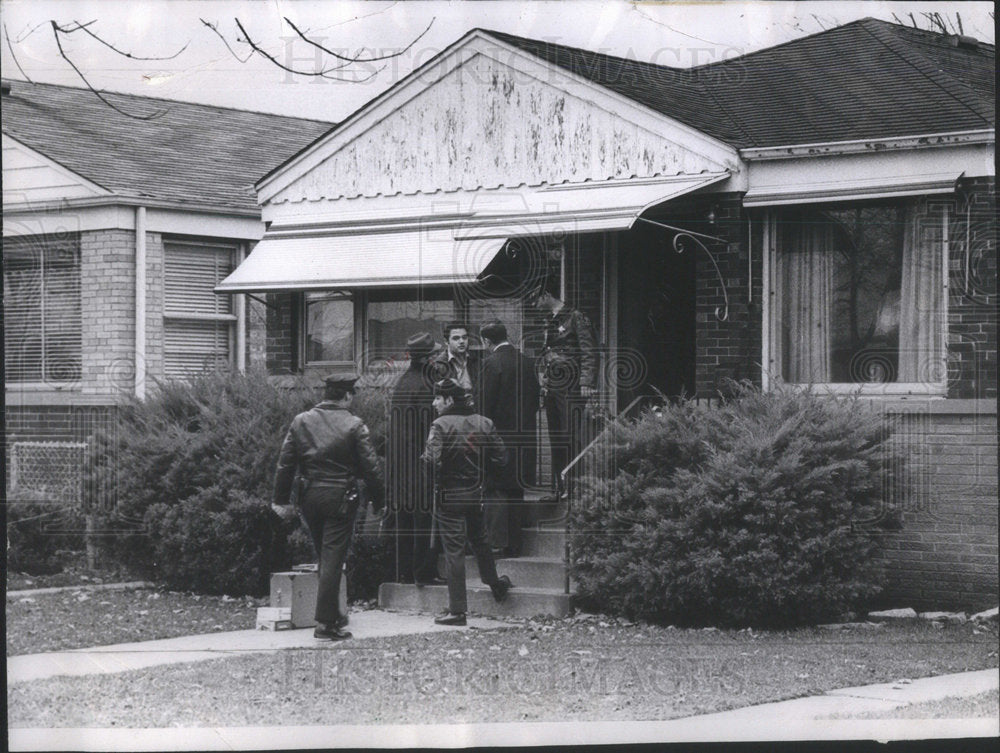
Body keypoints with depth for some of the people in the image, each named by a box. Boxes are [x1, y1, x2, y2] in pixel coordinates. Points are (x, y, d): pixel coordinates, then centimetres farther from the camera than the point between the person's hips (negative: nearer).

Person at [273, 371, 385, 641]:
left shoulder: (300, 421, 2)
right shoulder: (354, 426, -9)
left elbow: (285, 464, 3)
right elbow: (370, 467, -8)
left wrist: (281, 498, 10)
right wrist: (378, 500, 3)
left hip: (309, 497, 4)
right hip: (340, 498, -4)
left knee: (325, 556, 18)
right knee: (333, 558, -1)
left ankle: (333, 615, 26)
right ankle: (325, 623, -4)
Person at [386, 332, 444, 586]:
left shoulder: (400, 385, 11)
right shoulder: (425, 388, -14)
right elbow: (431, 429, -17)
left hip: (400, 464, 8)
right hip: (421, 461, -8)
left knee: (405, 518, 12)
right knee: (425, 516, -4)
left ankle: (405, 571, 15)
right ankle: (424, 571, -3)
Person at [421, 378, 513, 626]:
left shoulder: (441, 425, -15)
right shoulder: (484, 423, 2)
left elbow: (433, 461, -23)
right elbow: (500, 458, 3)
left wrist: (424, 457, -2)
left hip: (449, 495, -5)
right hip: (477, 493, 5)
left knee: (454, 550, -2)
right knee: (479, 541, 25)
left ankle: (457, 610, 0)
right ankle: (496, 585, 41)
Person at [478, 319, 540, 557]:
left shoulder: (491, 363, -13)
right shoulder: (527, 361, 7)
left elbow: (486, 403, -14)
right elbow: (535, 397, 12)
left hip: (499, 433, -6)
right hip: (523, 437, 6)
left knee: (495, 490, -2)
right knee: (516, 491, 12)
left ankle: (497, 540, -9)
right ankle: (515, 544, 15)